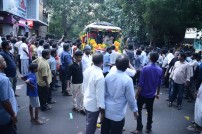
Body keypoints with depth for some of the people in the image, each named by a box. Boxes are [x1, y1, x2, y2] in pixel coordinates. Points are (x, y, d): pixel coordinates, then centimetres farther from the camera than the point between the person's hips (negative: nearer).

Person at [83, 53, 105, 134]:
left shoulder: (87, 70, -6)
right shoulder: (100, 76, -30)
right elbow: (100, 94, -25)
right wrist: (102, 107, -13)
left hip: (86, 101, 7)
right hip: (94, 105, -7)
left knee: (89, 124, 27)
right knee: (91, 126, 14)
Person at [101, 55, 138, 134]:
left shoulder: (108, 76, -7)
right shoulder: (128, 80, -21)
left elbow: (104, 93, 3)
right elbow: (131, 98, -13)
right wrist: (135, 110, 4)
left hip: (106, 111, 5)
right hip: (118, 113, -4)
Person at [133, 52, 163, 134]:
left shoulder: (145, 68, -18)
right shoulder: (160, 70, -4)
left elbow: (141, 83, -18)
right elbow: (159, 84, 4)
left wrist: (137, 94, -9)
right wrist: (157, 93, 18)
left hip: (142, 94, -4)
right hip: (151, 95, 4)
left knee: (139, 110, 10)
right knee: (150, 111, 17)